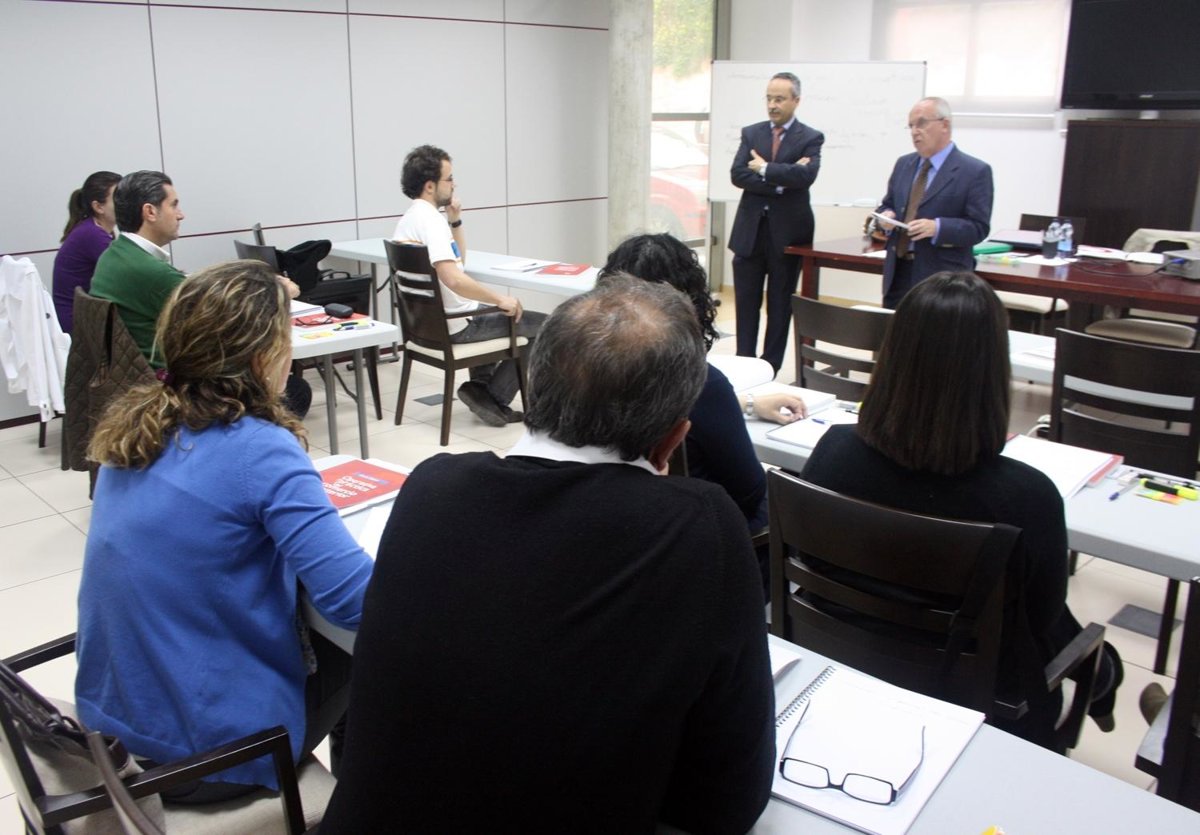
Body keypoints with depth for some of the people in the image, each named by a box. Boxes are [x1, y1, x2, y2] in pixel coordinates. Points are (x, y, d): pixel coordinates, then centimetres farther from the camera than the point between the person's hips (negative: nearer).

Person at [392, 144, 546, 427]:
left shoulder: (408, 219, 10)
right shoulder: (430, 220, -23)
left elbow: (458, 258, 19)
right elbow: (453, 279, -36)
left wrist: (455, 220, 5)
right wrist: (501, 300, -26)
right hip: (455, 325, -10)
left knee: (491, 313, 38)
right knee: (544, 325, -2)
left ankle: (481, 384, 25)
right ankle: (492, 398, 5)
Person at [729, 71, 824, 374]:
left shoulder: (810, 139, -1)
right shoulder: (751, 133, 8)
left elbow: (806, 175, -19)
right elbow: (737, 175, -6)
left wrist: (764, 169, -13)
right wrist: (779, 182, -15)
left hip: (787, 232, -2)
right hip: (750, 230, 3)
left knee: (780, 304, 6)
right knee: (746, 302, 6)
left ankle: (770, 368, 15)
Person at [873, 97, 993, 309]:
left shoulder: (975, 171, -5)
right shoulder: (903, 164, 14)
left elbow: (979, 227, -9)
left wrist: (937, 227, -25)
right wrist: (886, 215, -4)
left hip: (942, 279, -5)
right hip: (898, 274, 6)